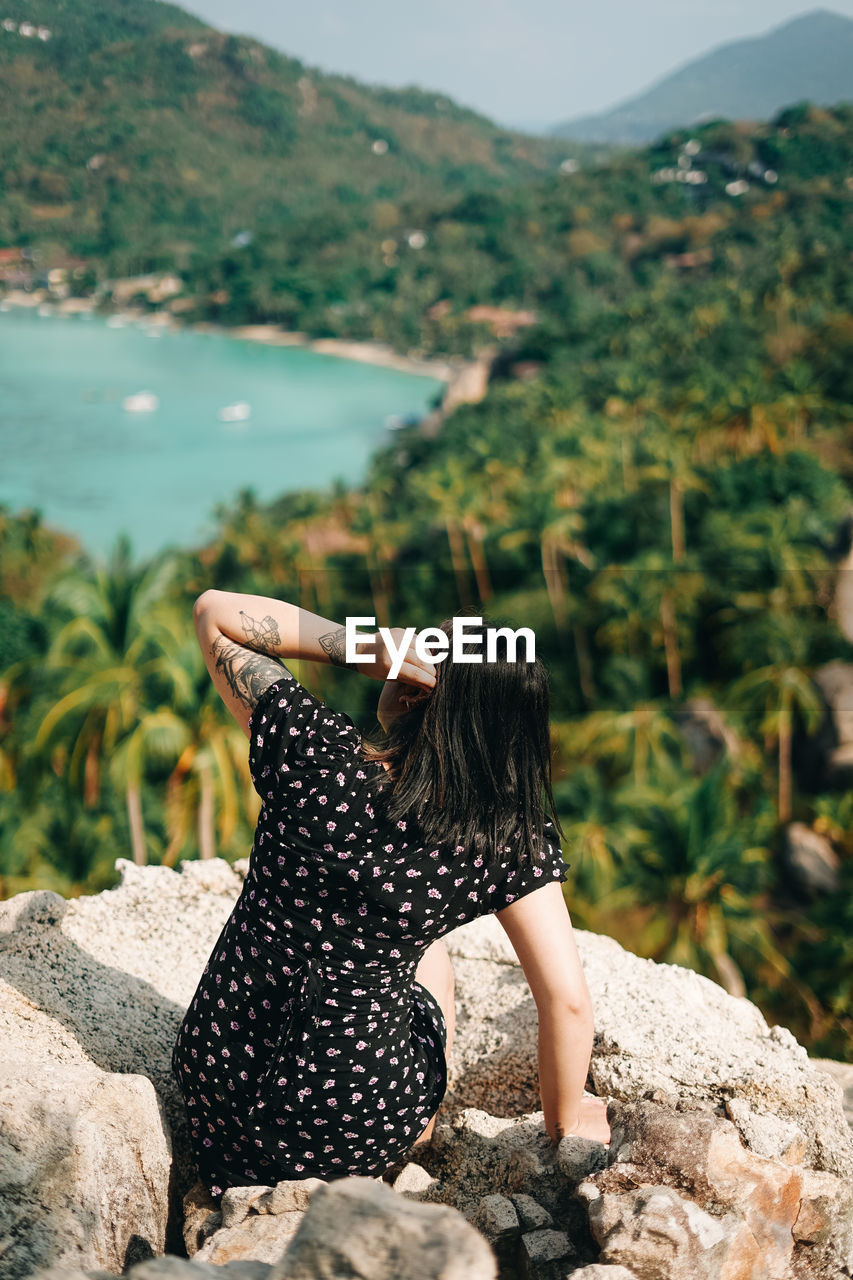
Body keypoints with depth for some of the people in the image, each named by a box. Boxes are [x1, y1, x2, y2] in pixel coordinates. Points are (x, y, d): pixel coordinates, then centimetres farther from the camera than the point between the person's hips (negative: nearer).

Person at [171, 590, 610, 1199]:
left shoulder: (317, 753, -18)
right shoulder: (513, 840, -17)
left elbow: (215, 612, -7)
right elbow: (569, 1002, -15)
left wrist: (360, 647, -16)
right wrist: (566, 1123, 3)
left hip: (215, 1078, 1)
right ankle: (416, 1140, 34)